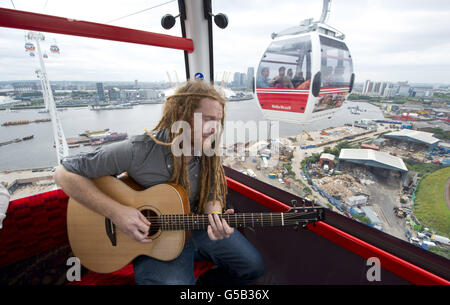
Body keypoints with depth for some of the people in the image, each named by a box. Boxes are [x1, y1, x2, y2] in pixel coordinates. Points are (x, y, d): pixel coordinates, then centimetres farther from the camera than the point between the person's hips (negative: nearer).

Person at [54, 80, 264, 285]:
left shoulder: (209, 155, -10)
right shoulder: (138, 150, -25)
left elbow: (212, 197, 0)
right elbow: (64, 173, -18)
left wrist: (214, 217, -23)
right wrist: (115, 212, -27)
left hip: (197, 228, 5)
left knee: (253, 266, 5)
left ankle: (205, 280, 30)